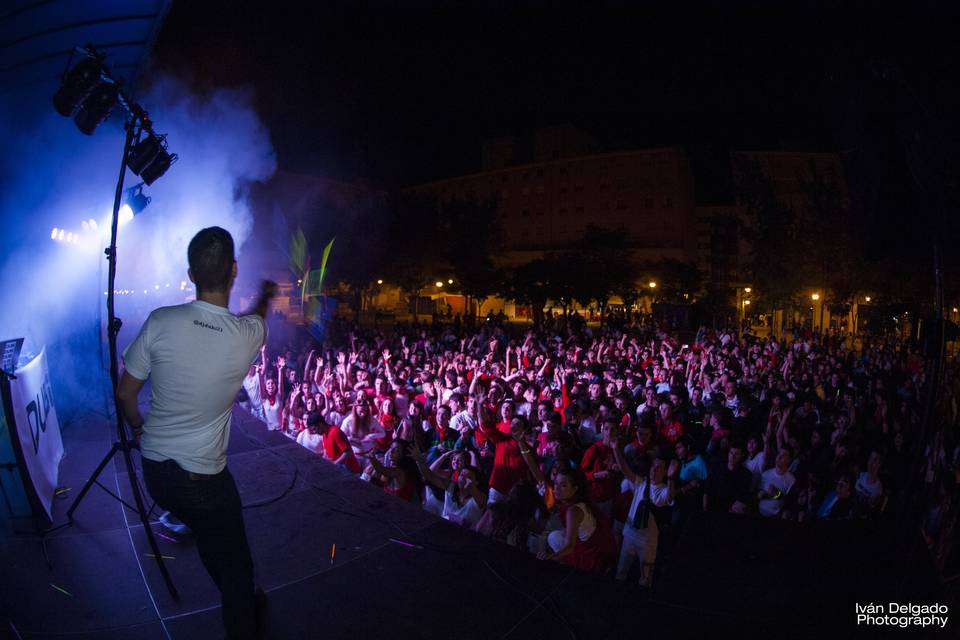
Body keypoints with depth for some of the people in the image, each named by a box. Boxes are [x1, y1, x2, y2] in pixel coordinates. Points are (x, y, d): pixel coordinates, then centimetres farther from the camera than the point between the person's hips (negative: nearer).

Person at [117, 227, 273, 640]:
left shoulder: (161, 323, -14)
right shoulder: (247, 335, -17)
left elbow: (125, 394, -2)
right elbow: (260, 318, 10)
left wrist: (139, 430, 19)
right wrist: (266, 295, 33)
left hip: (154, 470, 5)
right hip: (204, 479, -4)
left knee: (209, 538, 27)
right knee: (235, 568, 11)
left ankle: (239, 605, 49)